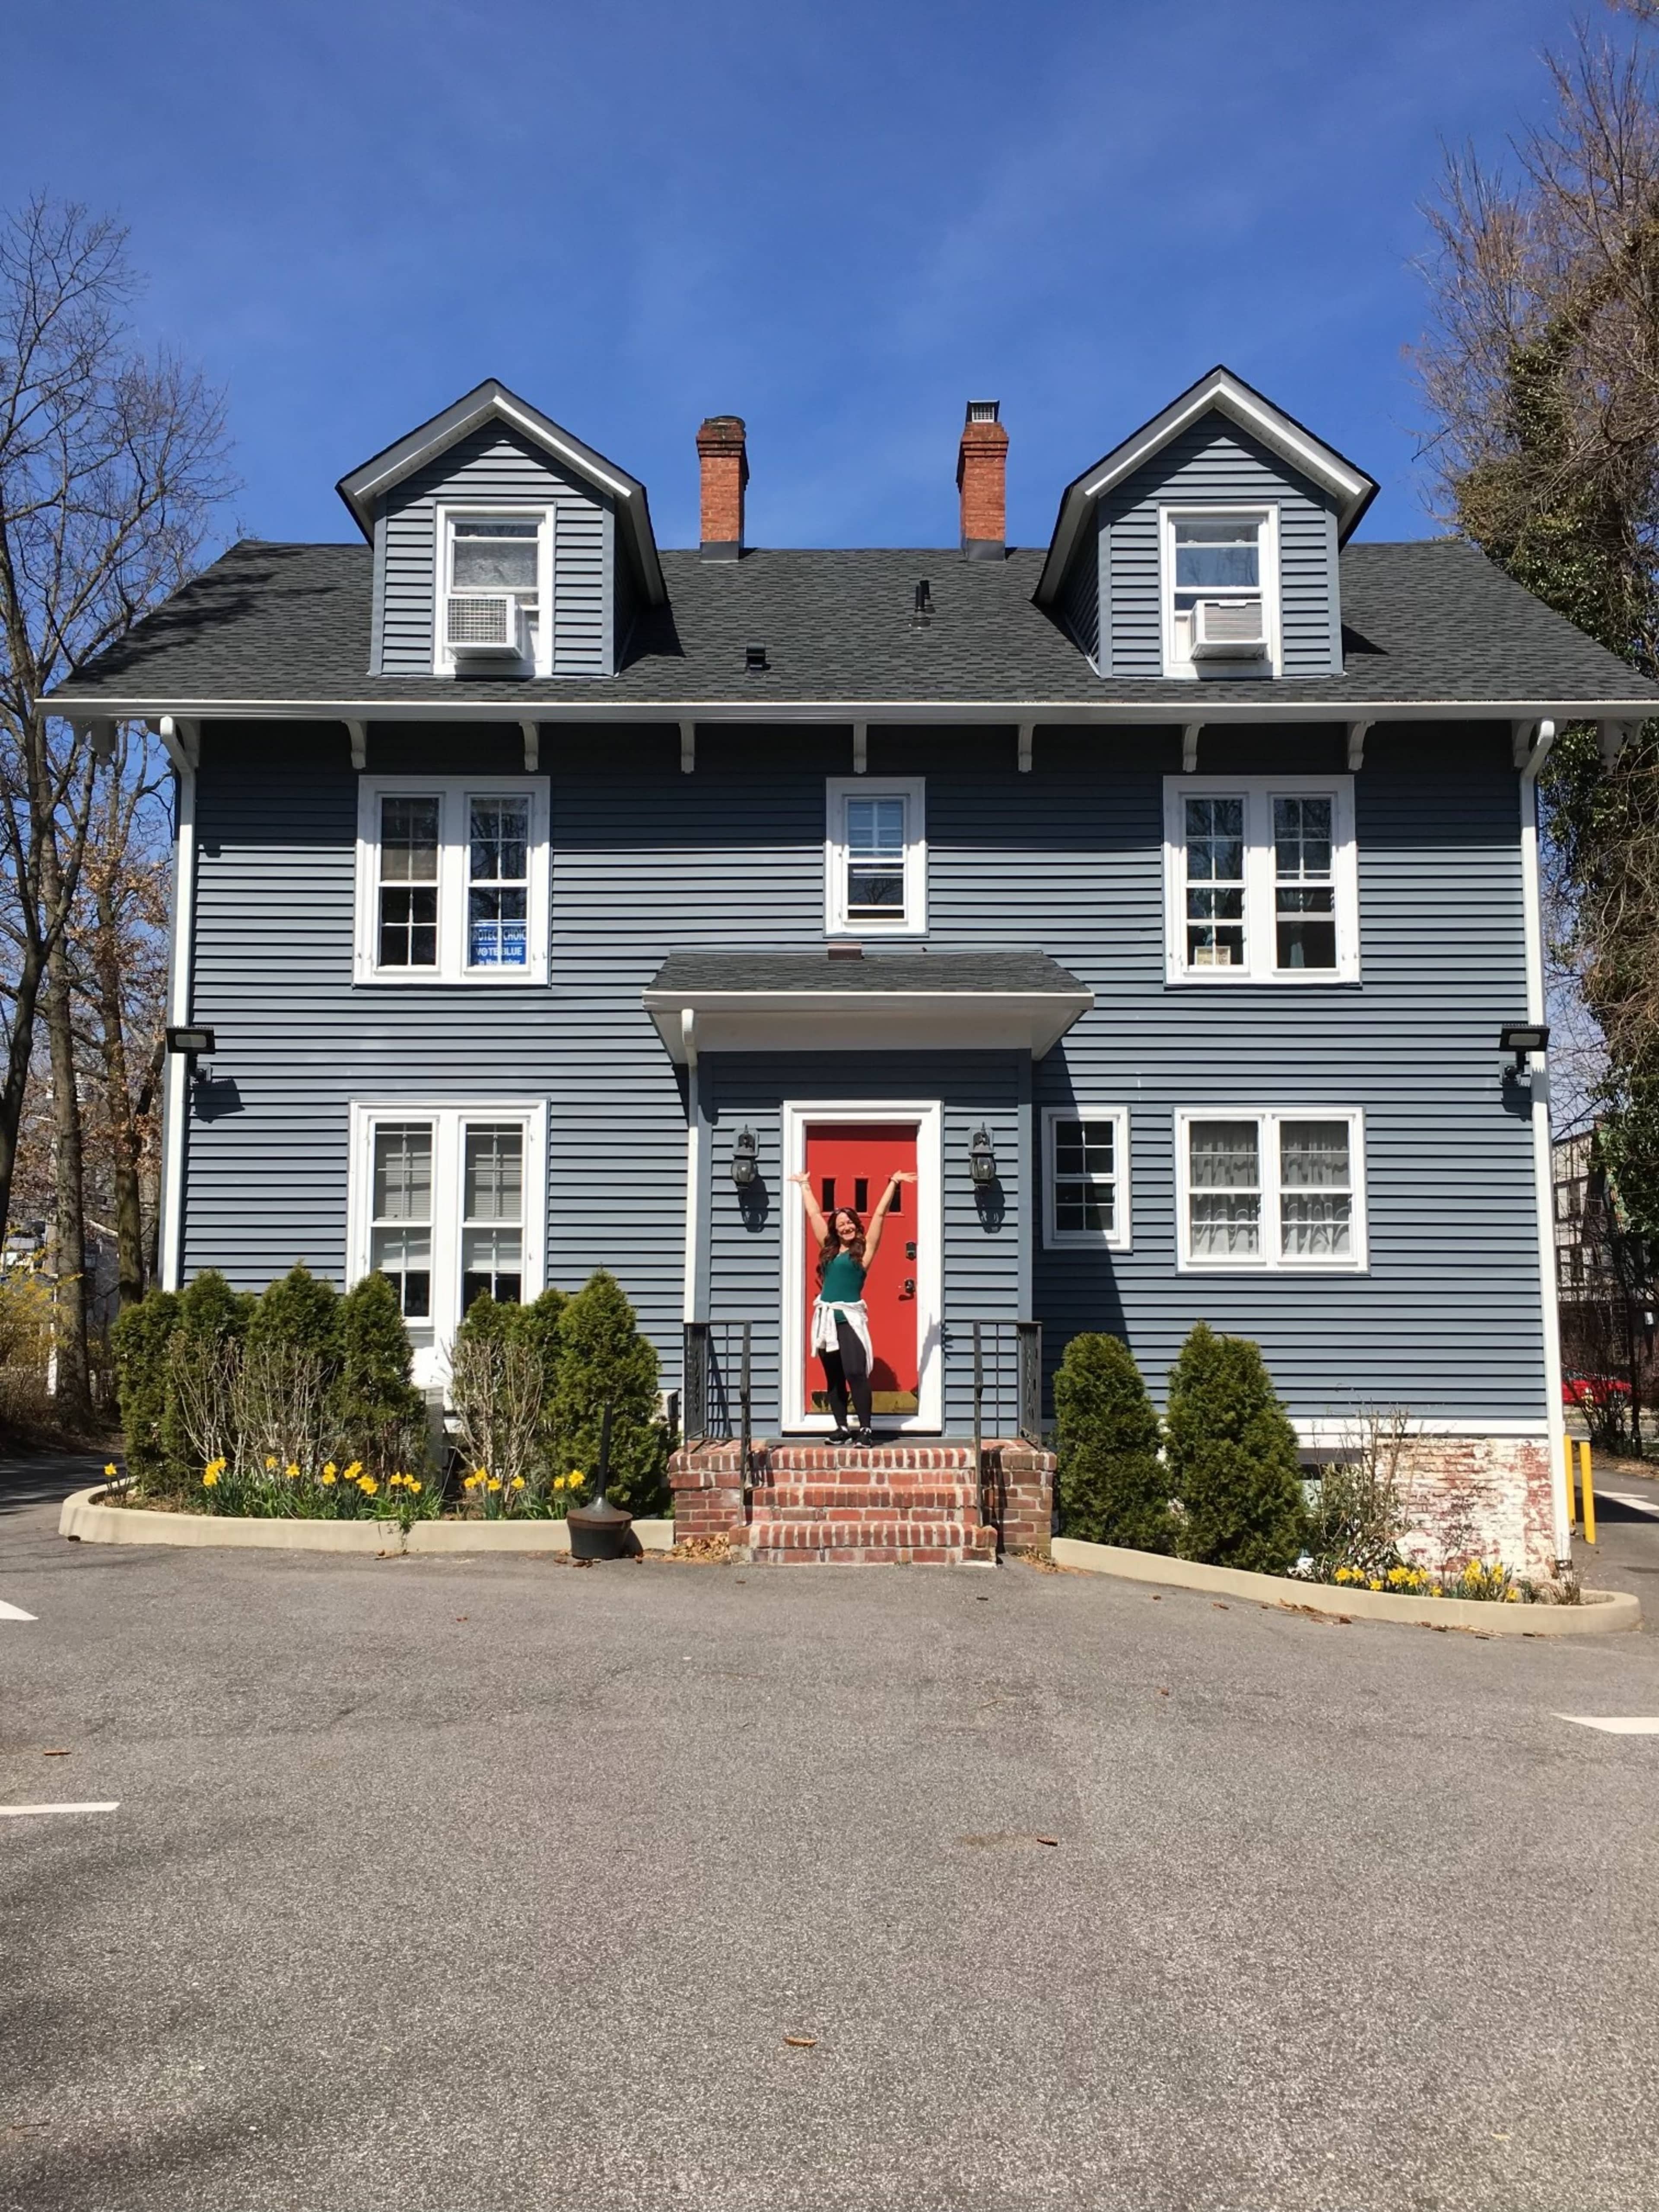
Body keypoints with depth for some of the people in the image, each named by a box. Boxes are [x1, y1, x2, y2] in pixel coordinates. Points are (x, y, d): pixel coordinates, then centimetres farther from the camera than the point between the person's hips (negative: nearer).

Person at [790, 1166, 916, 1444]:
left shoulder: (864, 1249, 4)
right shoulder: (829, 1249, 15)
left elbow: (880, 1215, 2)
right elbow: (814, 1214, 23)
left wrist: (893, 1184, 2)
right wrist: (805, 1185, 31)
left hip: (850, 1317, -5)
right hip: (826, 1317, 5)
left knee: (855, 1373, -15)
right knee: (833, 1377, 7)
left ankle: (864, 1429, -12)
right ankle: (843, 1428, 13)